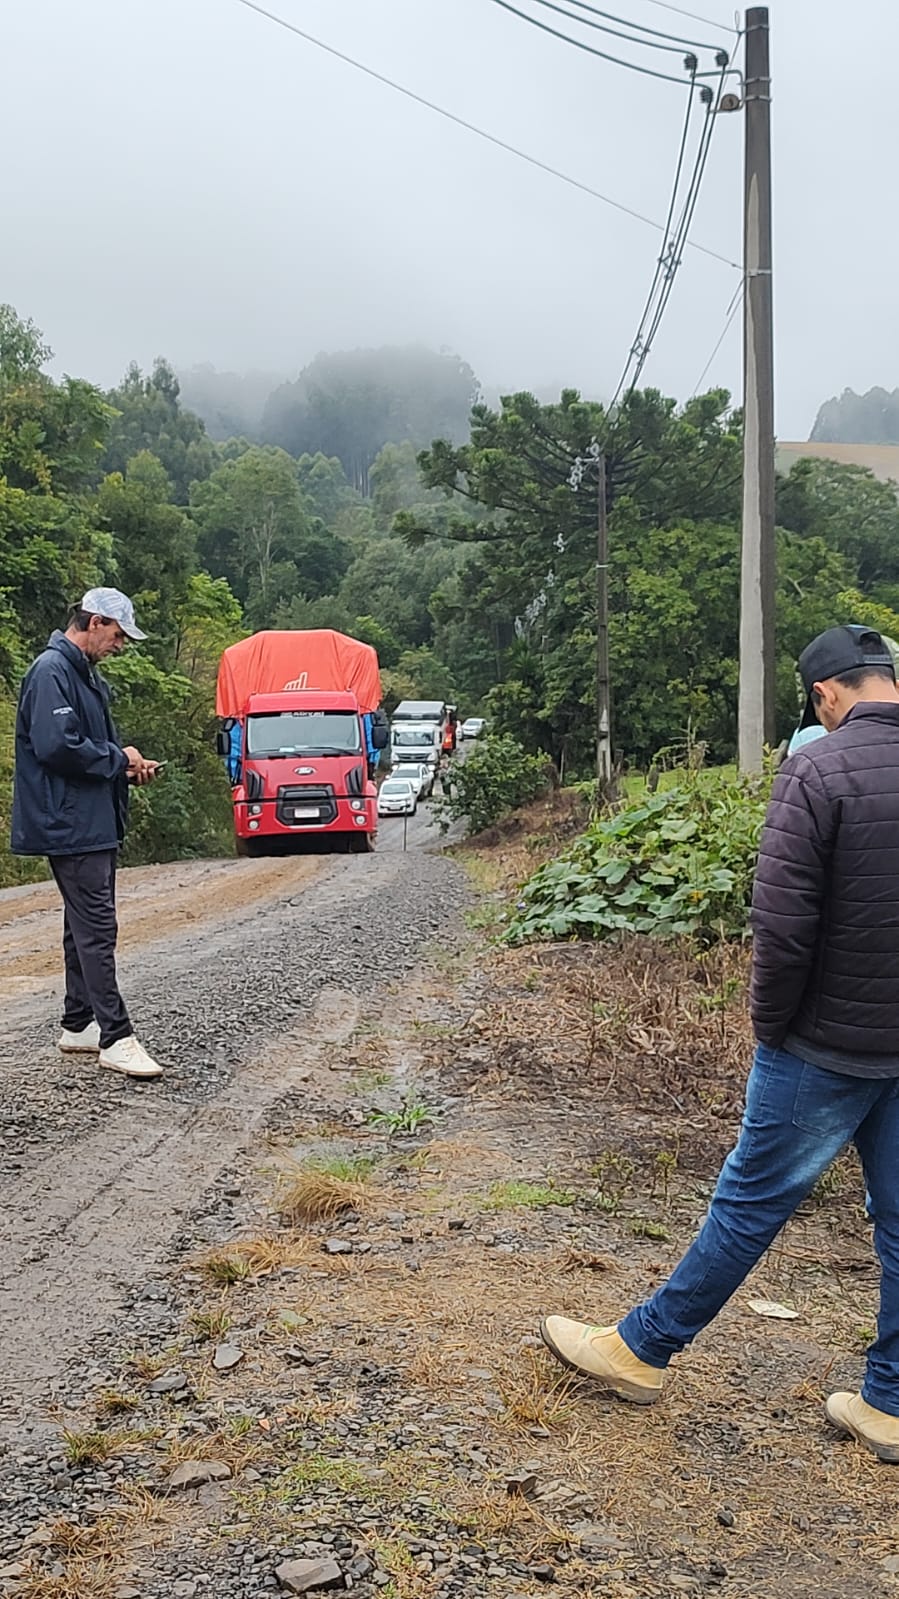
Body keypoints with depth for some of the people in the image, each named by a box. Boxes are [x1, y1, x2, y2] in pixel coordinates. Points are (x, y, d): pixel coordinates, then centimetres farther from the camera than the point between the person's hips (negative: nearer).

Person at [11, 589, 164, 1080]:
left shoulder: (85, 673, 17)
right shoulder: (51, 671, -15)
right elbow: (56, 746, -25)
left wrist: (127, 763, 6)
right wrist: (118, 758, -14)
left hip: (93, 824, 11)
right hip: (71, 824, -11)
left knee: (86, 926, 15)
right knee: (96, 929, -9)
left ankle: (78, 1025, 24)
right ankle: (116, 1038, -6)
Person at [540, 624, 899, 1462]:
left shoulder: (818, 771, -17)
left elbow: (782, 924, -21)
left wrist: (771, 1023, -6)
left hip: (832, 1044, -5)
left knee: (749, 1202, 7)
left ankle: (641, 1348, 24)